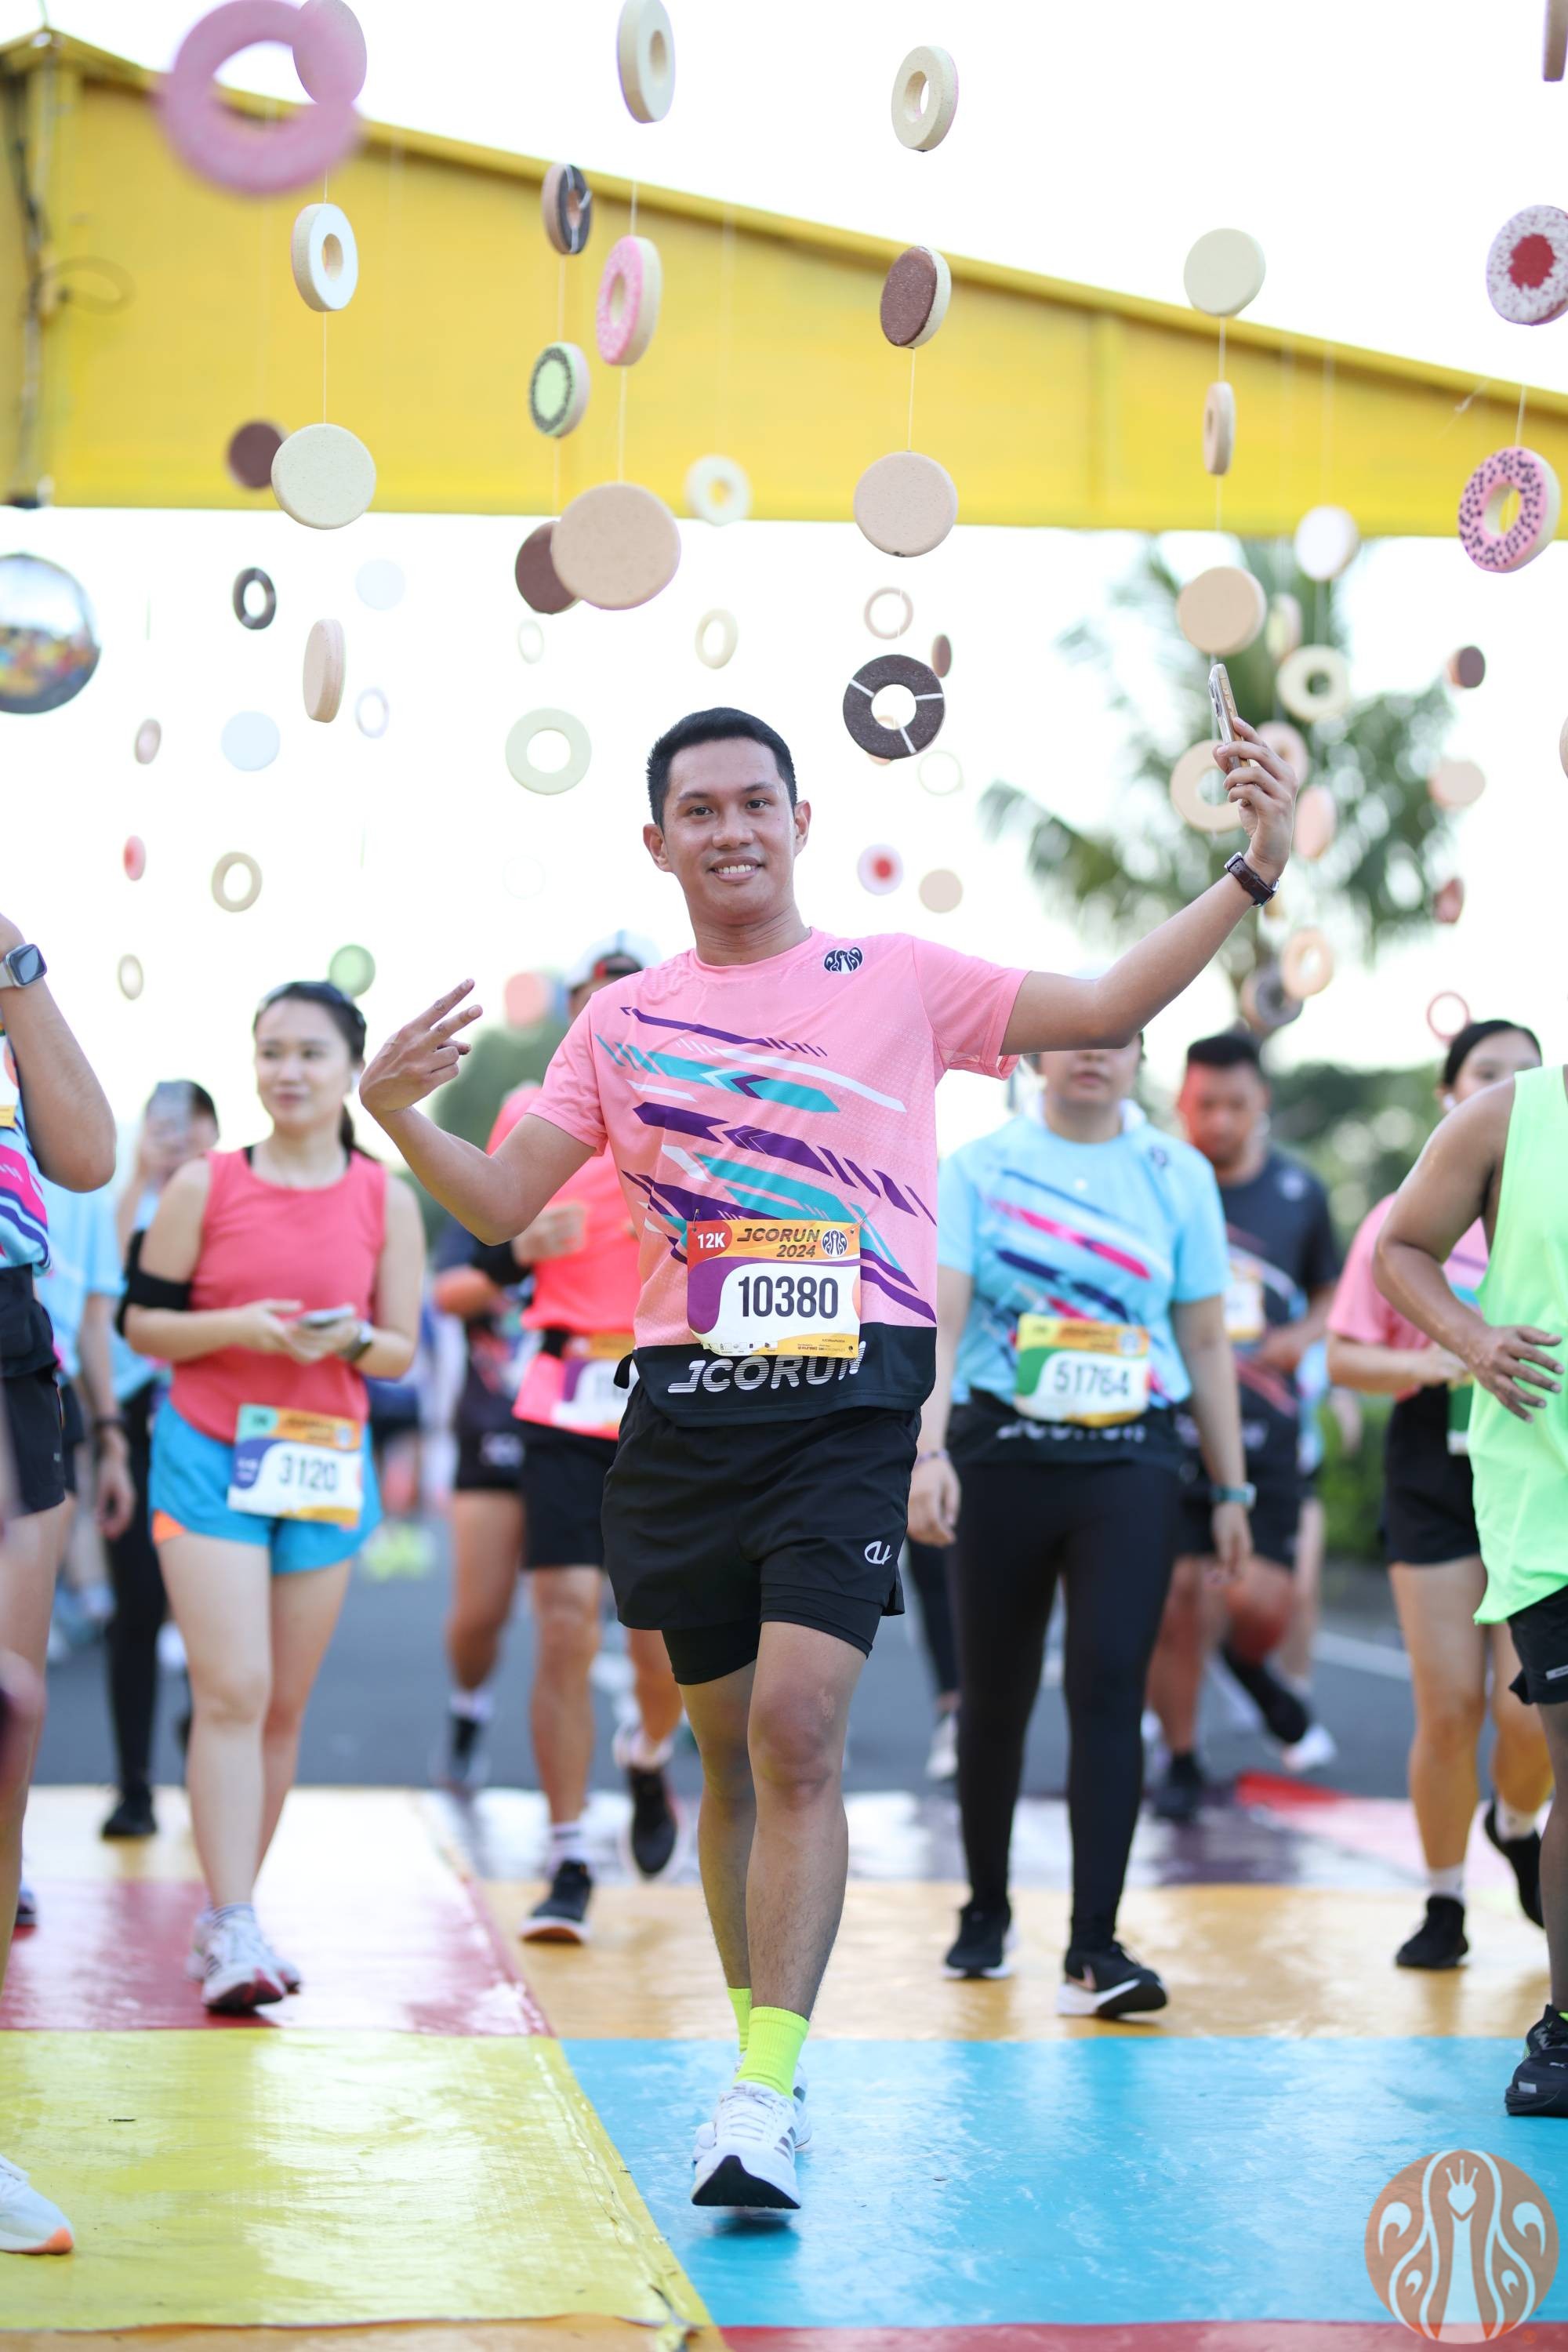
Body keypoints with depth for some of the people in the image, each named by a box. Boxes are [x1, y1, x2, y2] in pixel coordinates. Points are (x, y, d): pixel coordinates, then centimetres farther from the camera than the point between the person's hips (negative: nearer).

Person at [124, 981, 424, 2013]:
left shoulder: (386, 1200, 4)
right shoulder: (204, 1186, -1)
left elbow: (403, 1350, 7)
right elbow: (142, 1320, 2)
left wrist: (351, 1340, -15)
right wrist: (236, 1326, -15)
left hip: (325, 1463, 2)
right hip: (209, 1456, -2)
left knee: (283, 1705, 5)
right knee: (232, 1691, -13)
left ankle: (228, 1914, 17)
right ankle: (231, 1931, -14)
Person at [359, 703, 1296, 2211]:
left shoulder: (896, 979, 7)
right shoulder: (622, 1022, 12)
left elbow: (1105, 1010, 7)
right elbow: (499, 1203, 12)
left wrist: (1251, 873, -3)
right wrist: (395, 1114, -6)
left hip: (850, 1401, -3)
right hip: (687, 1406, 3)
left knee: (800, 1734, -16)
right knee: (731, 1748, 9)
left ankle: (767, 2091, -16)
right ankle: (760, 2052, 24)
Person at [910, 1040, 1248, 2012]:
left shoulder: (1180, 1173, 8)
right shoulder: (979, 1166, 2)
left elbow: (1206, 1341, 11)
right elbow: (940, 1318, -7)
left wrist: (1232, 1489, 9)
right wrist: (927, 1451, -21)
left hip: (1131, 1461, 0)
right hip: (1002, 1453, 0)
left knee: (1110, 1688, -11)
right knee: (995, 1695, 9)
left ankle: (1095, 1947, -10)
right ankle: (987, 1913, 29)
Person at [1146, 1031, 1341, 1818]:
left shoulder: (1300, 1193, 7)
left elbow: (1330, 1295, 20)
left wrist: (1305, 1336, -1)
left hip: (1263, 1429, 2)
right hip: (1166, 1427, -1)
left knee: (1259, 1605, -6)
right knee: (1172, 1601, -3)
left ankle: (1247, 1665, 32)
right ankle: (1181, 1760, 17)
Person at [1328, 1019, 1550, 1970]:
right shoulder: (1405, 1217, 4)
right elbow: (1346, 1356, 4)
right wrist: (1430, 1362, -13)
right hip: (1434, 1471, 0)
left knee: (1529, 1706, -9)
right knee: (1448, 1707, -3)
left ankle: (1517, 1823, 26)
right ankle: (1444, 1902, 17)